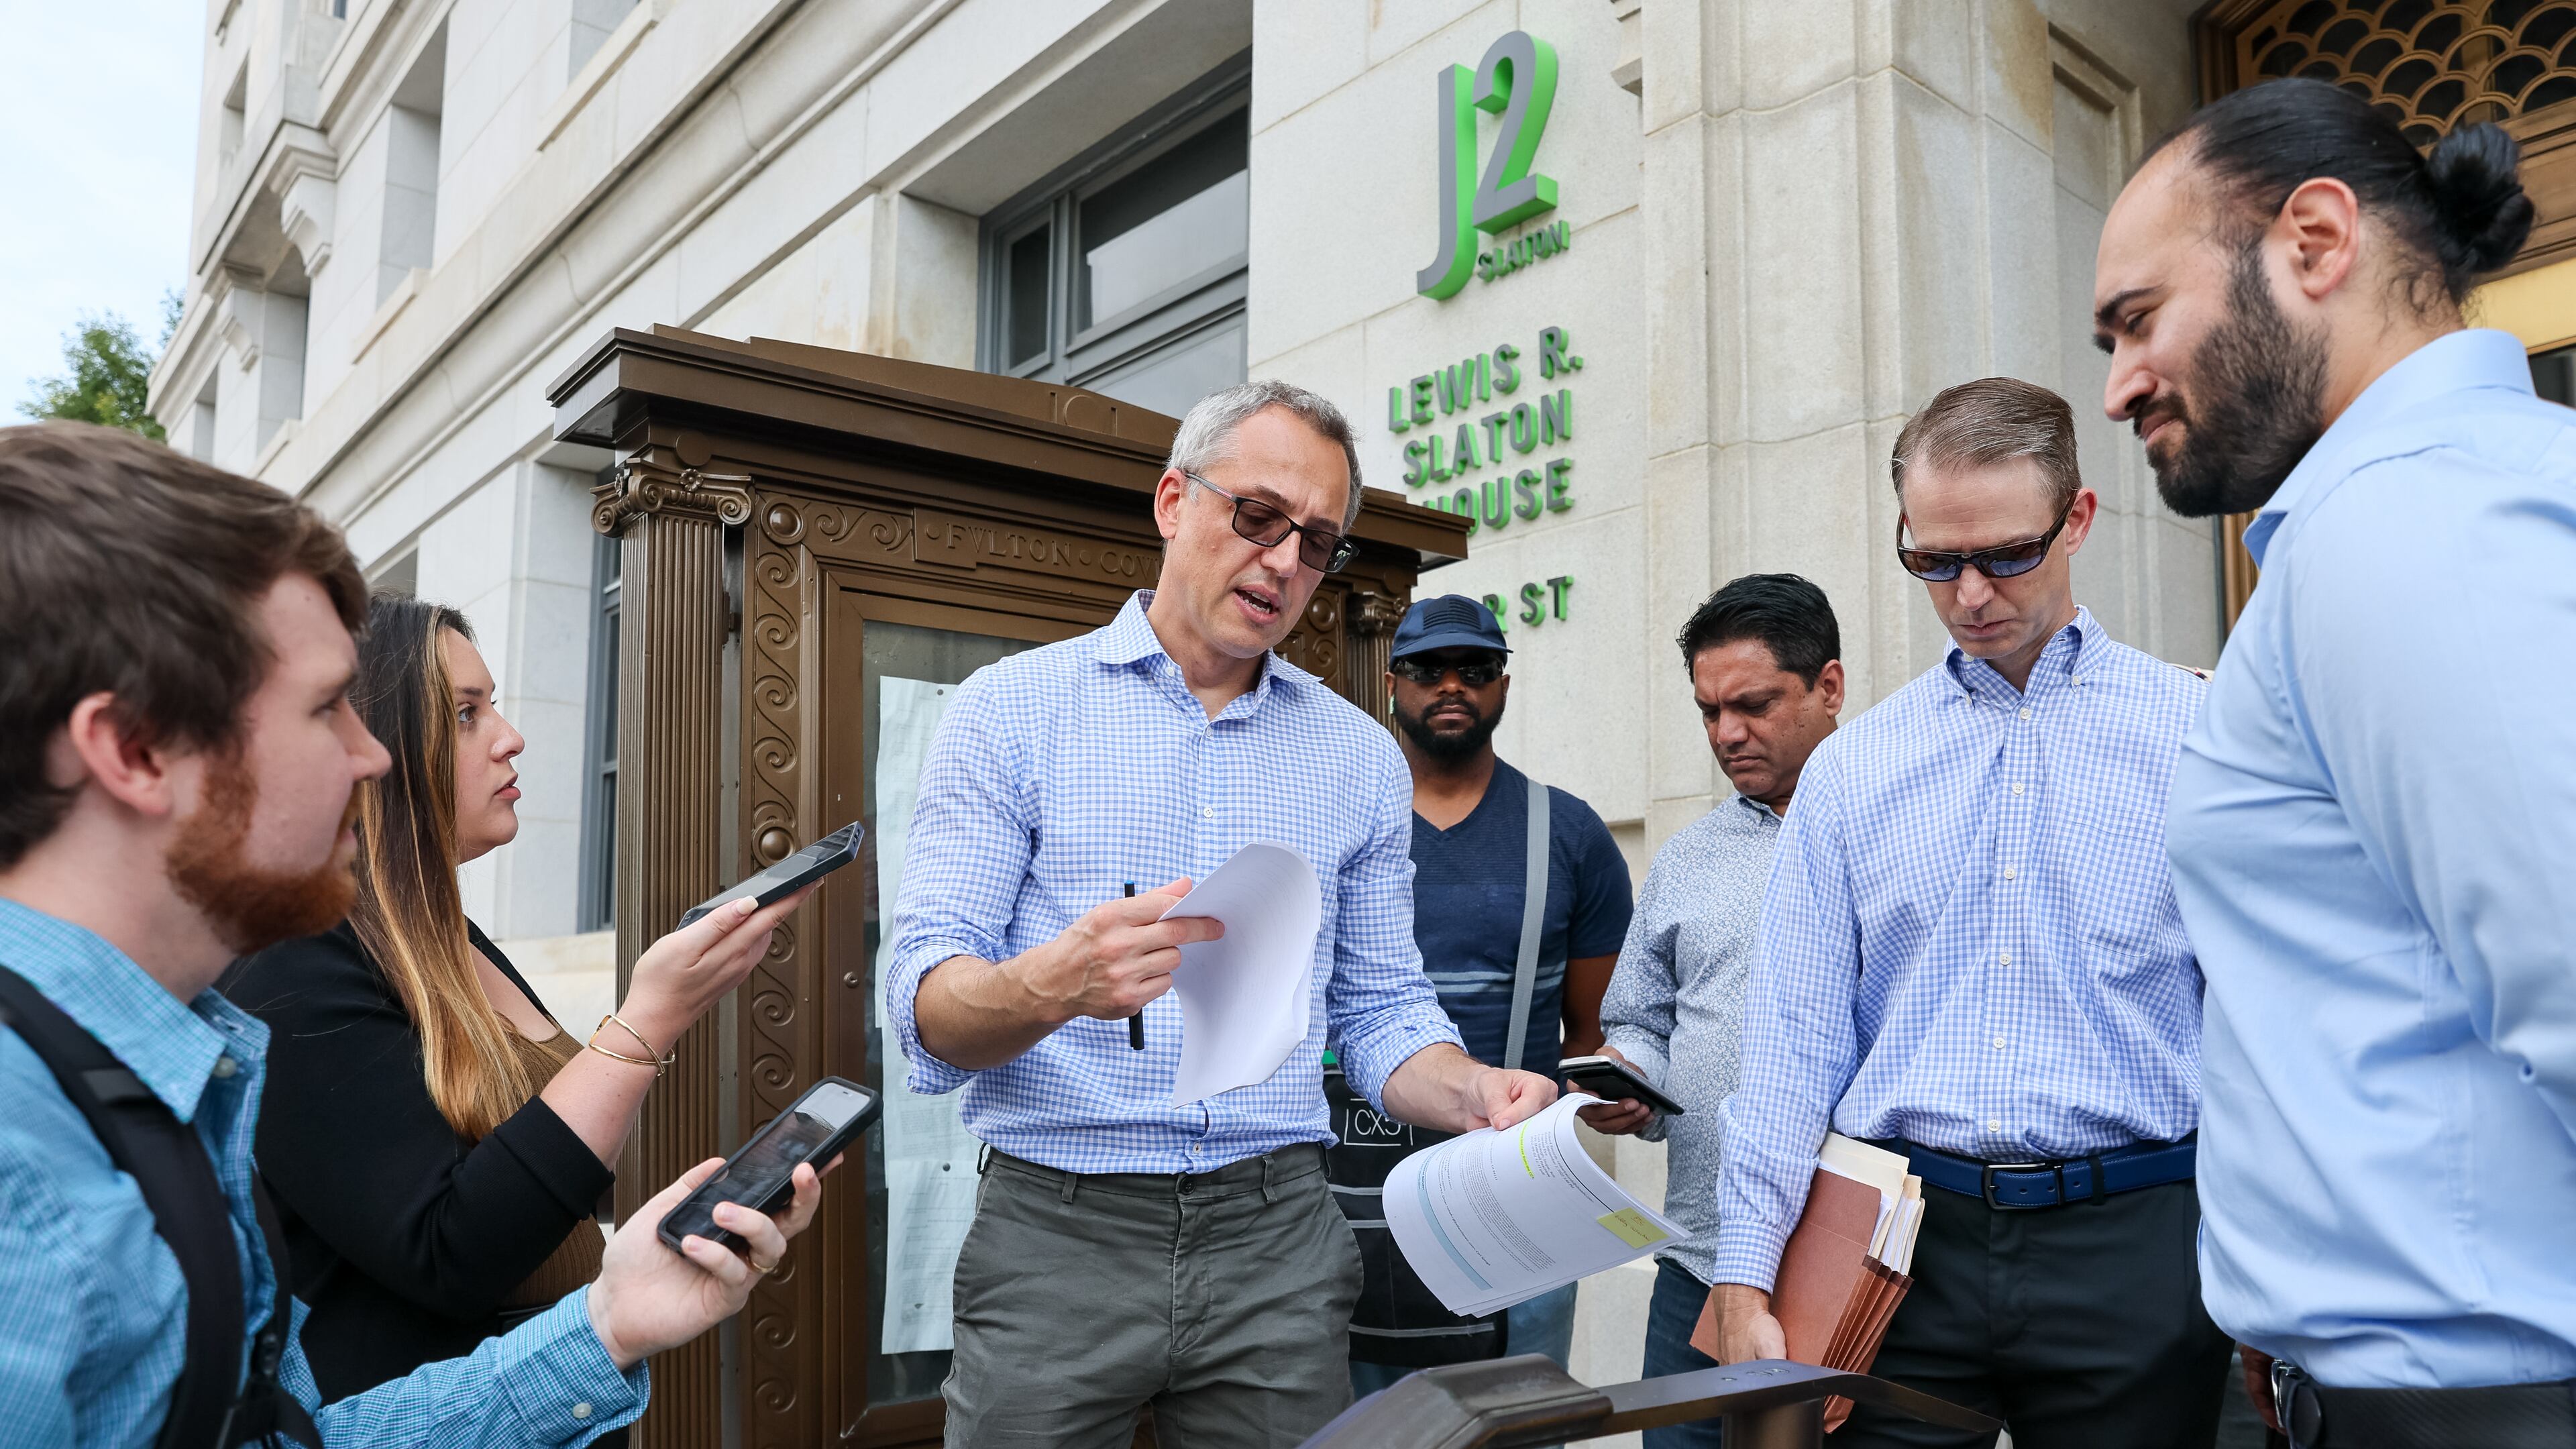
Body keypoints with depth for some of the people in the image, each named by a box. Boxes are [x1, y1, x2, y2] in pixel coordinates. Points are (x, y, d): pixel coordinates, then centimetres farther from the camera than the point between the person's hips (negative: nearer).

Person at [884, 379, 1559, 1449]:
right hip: (1056, 1231, -2)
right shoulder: (1014, 709, -1)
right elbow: (926, 1012, -8)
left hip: (1276, 1240, 3)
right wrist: (1057, 984, -29)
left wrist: (1474, 1097, -10)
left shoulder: (1361, 757, 10)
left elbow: (1380, 1011, 11)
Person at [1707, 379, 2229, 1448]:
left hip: (2126, 1240, -1)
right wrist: (1746, 1278, -2)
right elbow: (1795, 1038, 4)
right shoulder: (1848, 769, 7)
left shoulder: (2197, 733, 1)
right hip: (1900, 1240, 2)